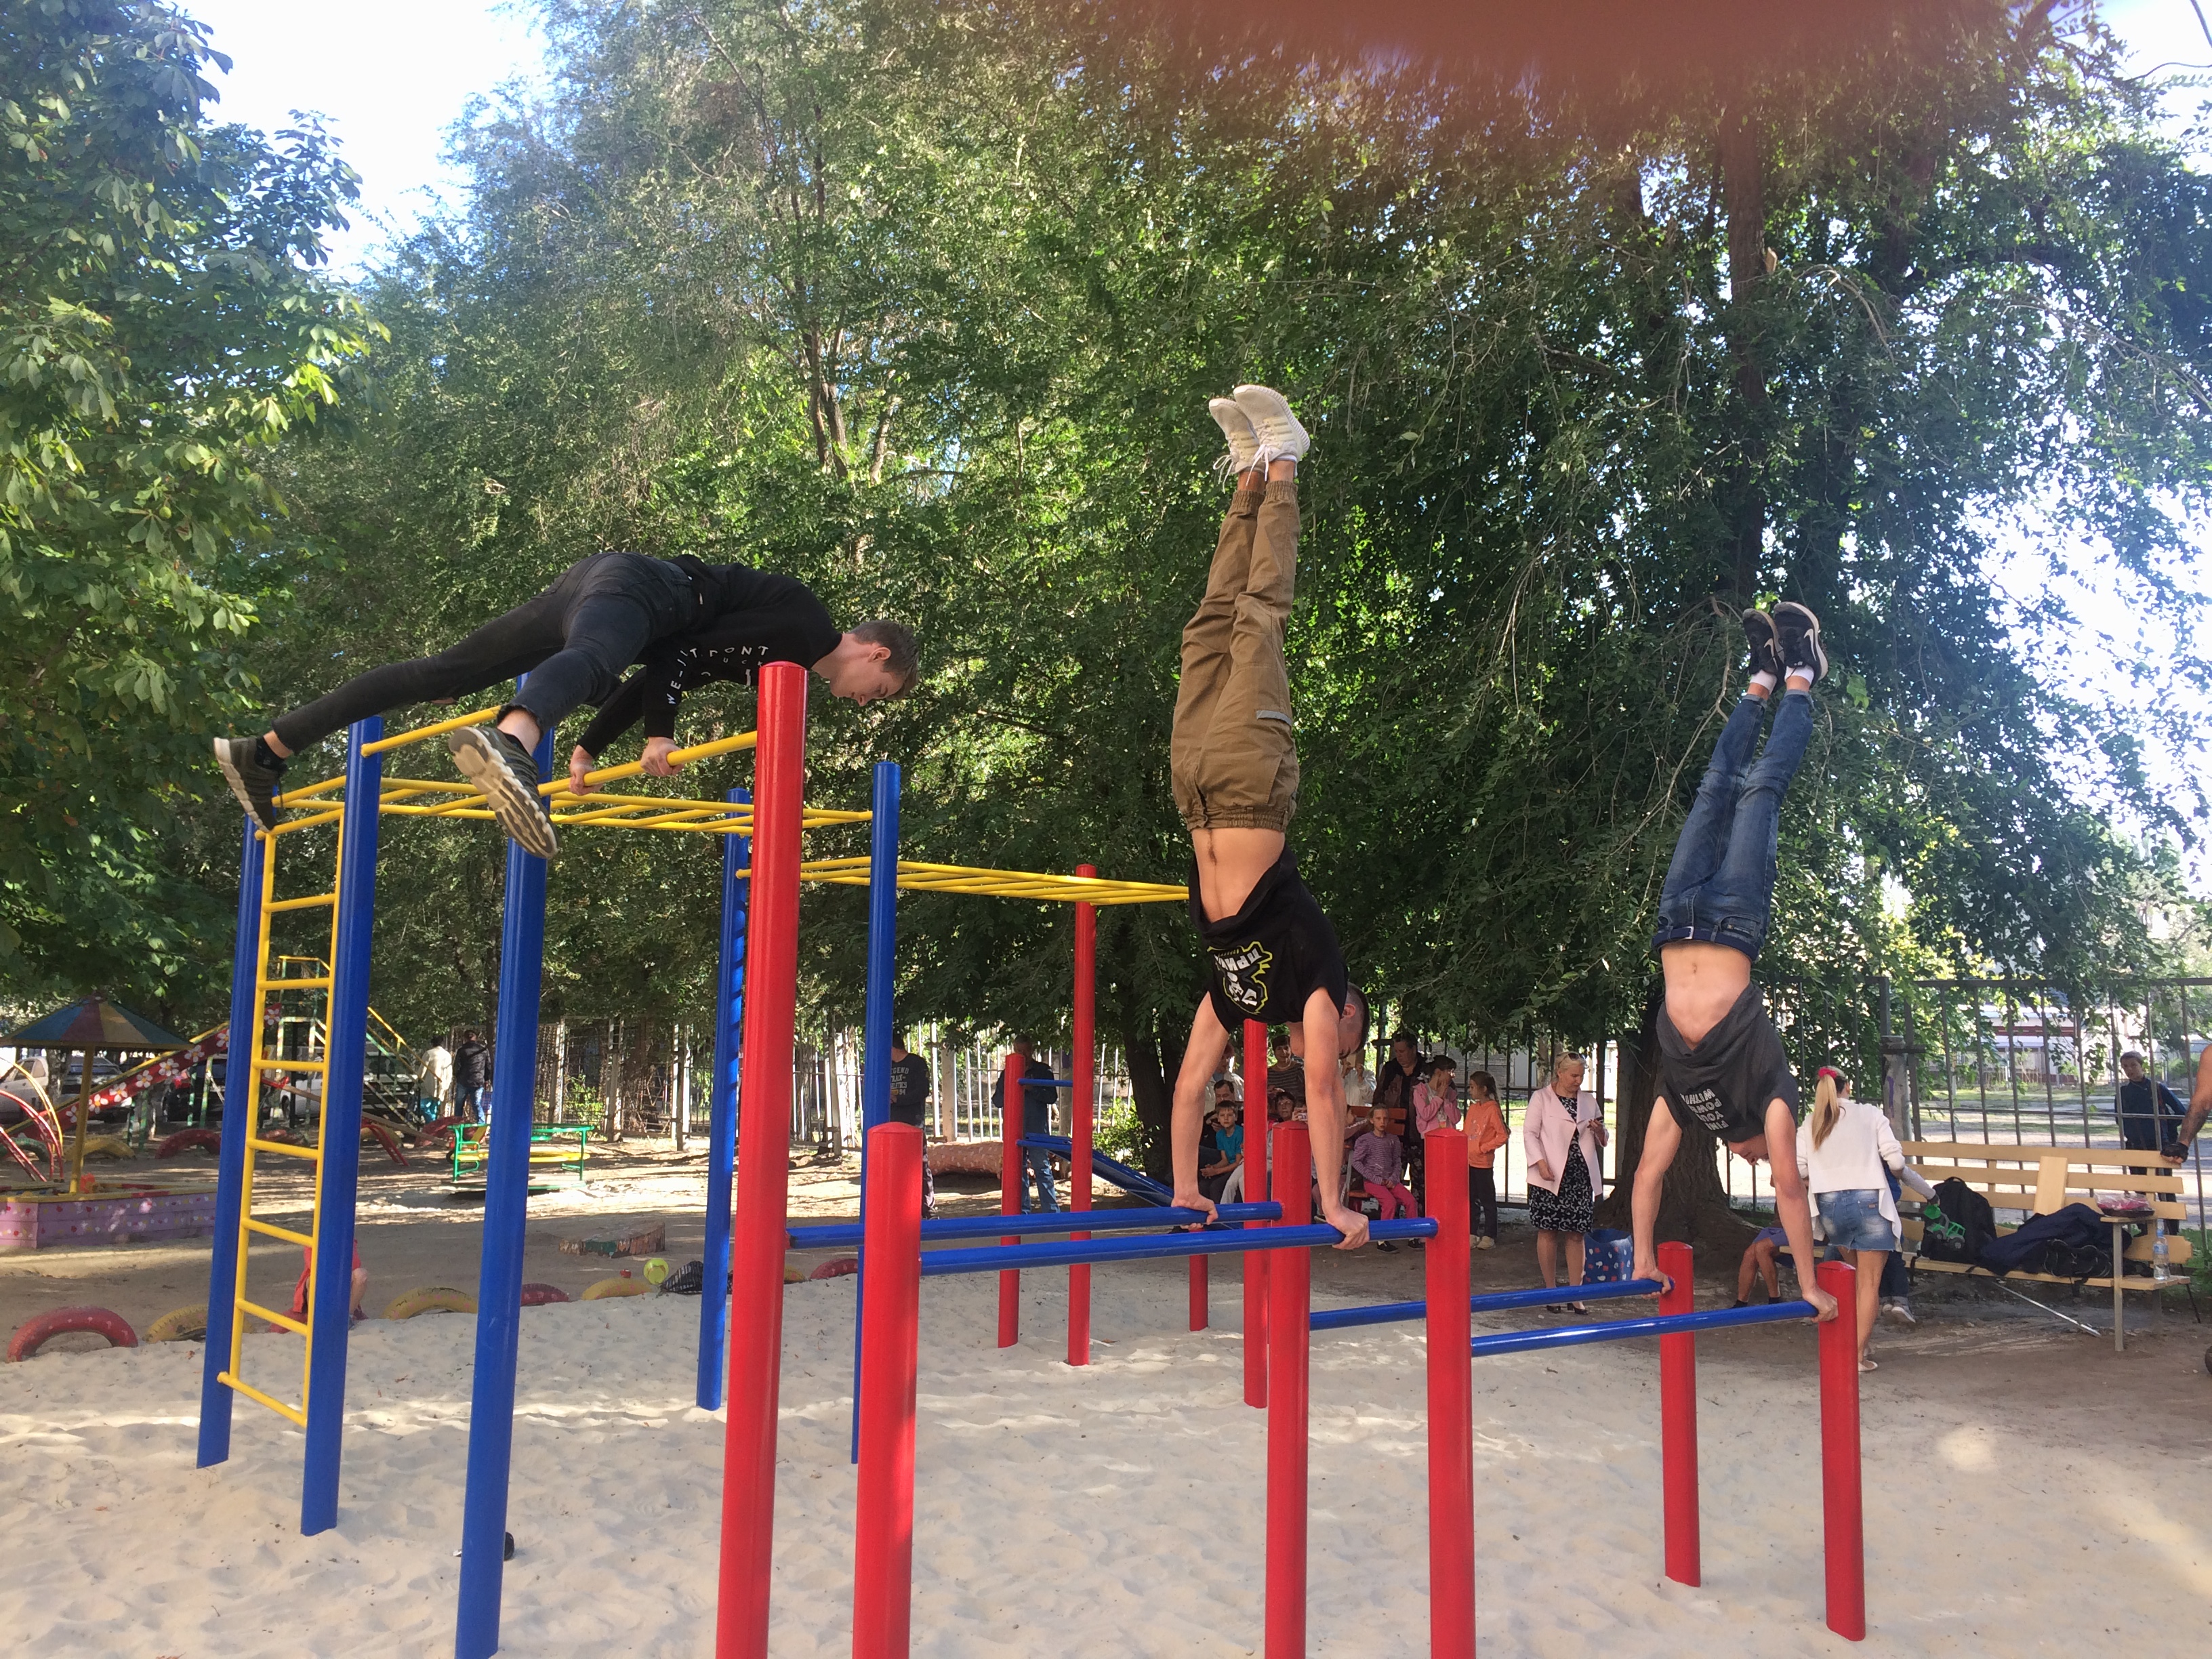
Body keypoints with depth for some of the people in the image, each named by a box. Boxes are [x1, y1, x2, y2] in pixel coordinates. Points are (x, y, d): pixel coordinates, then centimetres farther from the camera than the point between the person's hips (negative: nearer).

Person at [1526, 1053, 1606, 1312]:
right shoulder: (1541, 1098, 4)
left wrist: (1599, 1131, -2)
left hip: (1581, 1177, 3)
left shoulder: (1589, 1100, 16)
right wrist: (1541, 1163, -15)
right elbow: (1530, 1133, -1)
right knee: (1547, 1232, -1)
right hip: (1550, 1176, -3)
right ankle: (1551, 1290, 10)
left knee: (1576, 1234, 1)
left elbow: (1602, 1141, 22)